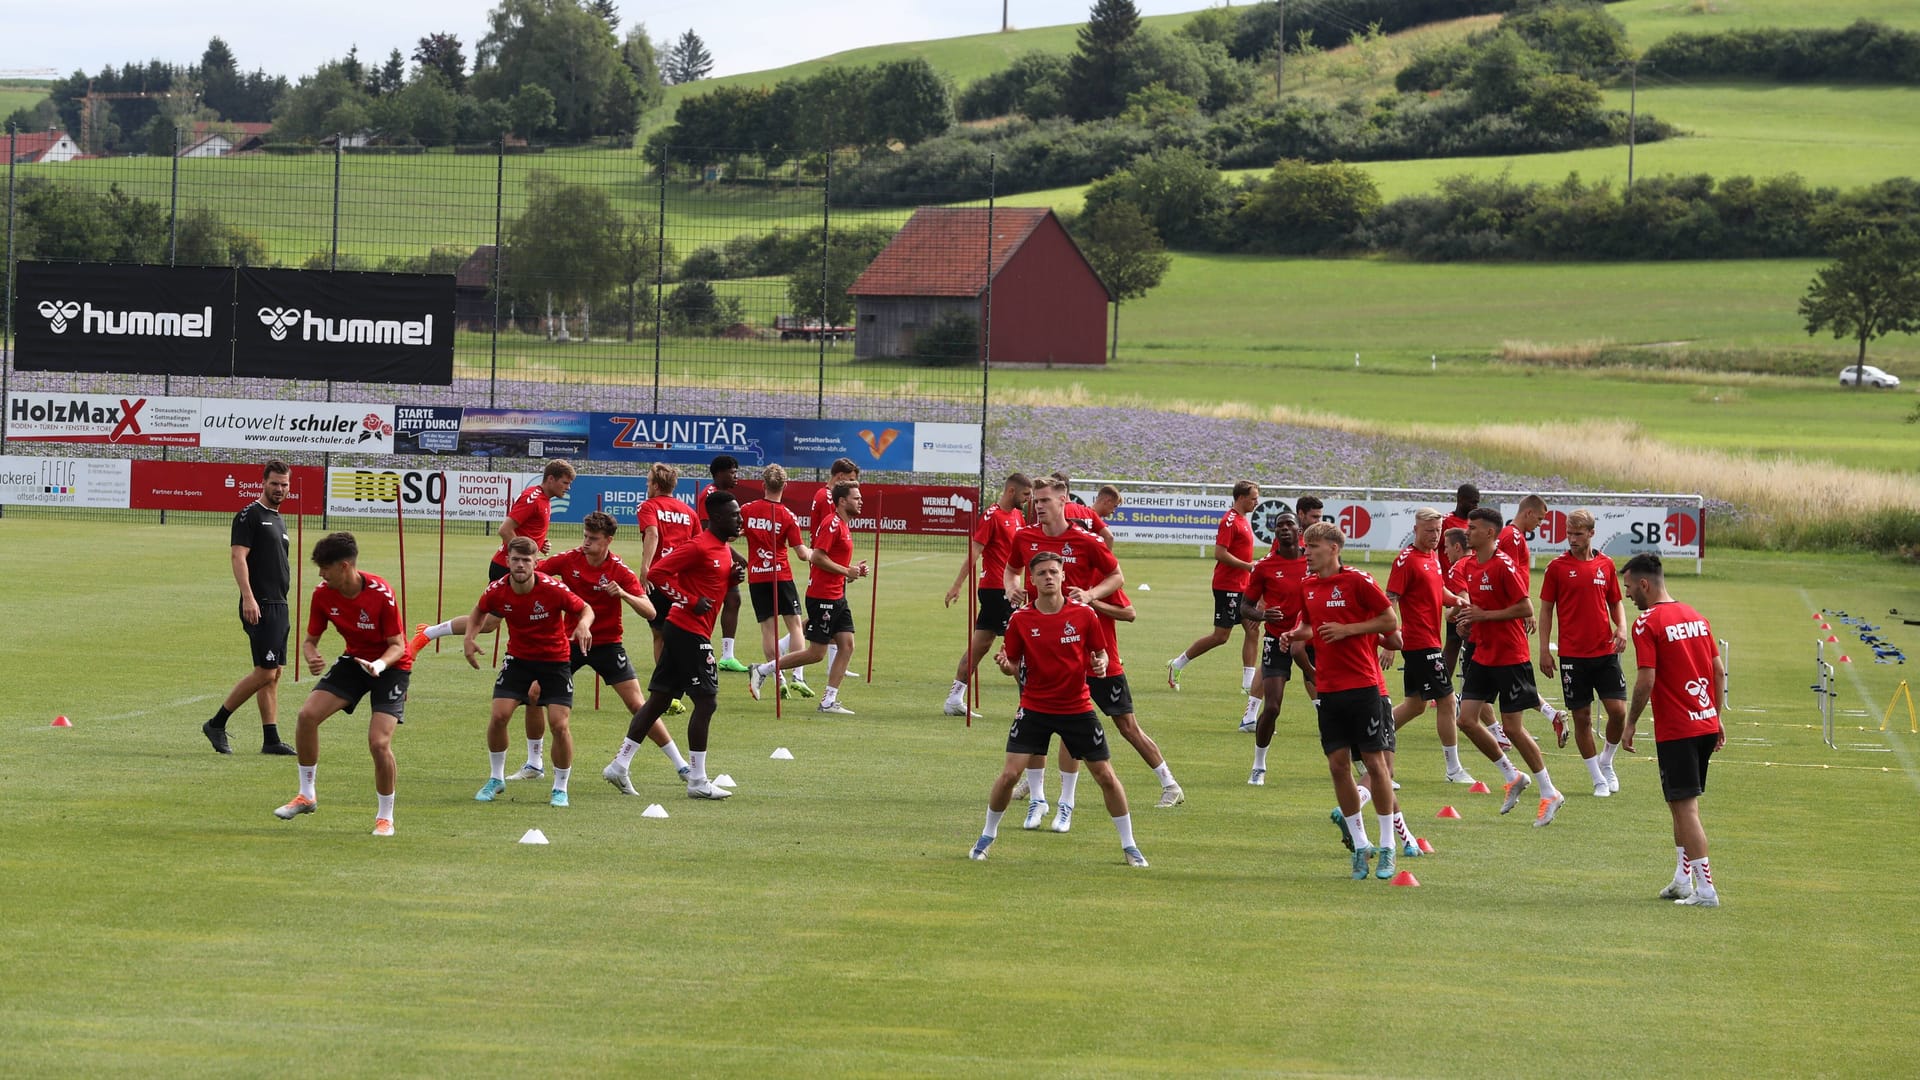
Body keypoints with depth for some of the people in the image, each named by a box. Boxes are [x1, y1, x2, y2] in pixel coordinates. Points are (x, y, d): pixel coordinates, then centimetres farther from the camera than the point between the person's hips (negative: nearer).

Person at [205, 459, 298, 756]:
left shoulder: (278, 520, 20)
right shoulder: (249, 515, -7)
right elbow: (238, 556, -16)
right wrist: (248, 597, -25)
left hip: (278, 606, 9)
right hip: (259, 606, -9)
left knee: (273, 674, 7)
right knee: (265, 672, -12)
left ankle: (271, 740, 7)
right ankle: (216, 724, -2)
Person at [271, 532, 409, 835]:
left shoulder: (381, 594, -26)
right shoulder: (323, 594, -11)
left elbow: (397, 645, -18)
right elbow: (310, 639, -1)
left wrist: (379, 665, -38)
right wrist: (311, 657, -24)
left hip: (390, 665, -5)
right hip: (355, 660, 5)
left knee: (379, 743, -20)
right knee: (307, 714, -13)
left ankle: (385, 817, 3)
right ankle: (307, 795, 6)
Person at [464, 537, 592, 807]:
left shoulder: (553, 588, -23)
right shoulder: (497, 590, -13)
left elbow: (585, 609, -10)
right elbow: (479, 612, 9)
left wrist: (584, 624, -33)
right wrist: (470, 638, -8)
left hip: (555, 660, -3)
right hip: (518, 658, 3)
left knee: (559, 724, -12)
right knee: (498, 716, -10)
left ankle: (560, 788, 8)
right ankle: (496, 779, 12)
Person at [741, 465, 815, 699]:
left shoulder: (747, 510, -2)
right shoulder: (788, 516, -8)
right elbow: (802, 553, -8)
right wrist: (812, 553, 14)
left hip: (756, 576, 2)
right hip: (781, 575, -2)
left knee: (768, 627, 4)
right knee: (795, 625, 5)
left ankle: (779, 678, -2)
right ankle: (797, 676, -5)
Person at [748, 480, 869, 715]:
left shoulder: (843, 526, 16)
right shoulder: (831, 523, -15)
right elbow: (817, 557, -22)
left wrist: (855, 569, 11)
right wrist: (846, 571, -16)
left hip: (837, 597, 10)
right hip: (822, 596, -10)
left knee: (846, 646, 2)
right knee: (816, 653, -5)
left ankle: (829, 701, 5)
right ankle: (761, 671, 6)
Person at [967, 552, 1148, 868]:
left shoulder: (1083, 614, -6)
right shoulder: (1020, 619, -6)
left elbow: (1099, 652, 6)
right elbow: (1016, 665, 2)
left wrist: (1100, 664, -17)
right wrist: (1006, 665, -21)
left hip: (1077, 708, 0)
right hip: (1034, 708, 0)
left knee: (1106, 776, 0)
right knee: (1010, 773, -9)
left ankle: (1129, 846, 13)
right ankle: (987, 837, 12)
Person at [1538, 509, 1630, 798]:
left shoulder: (1606, 565, 7)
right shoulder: (1557, 567, 0)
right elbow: (1546, 609, 3)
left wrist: (1621, 628, -3)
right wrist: (1544, 650, -3)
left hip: (1605, 652, 2)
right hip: (1572, 654, -2)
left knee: (1618, 710, -6)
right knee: (1582, 716, 0)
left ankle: (1606, 762, 20)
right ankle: (1598, 780, 11)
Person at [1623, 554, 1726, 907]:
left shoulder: (1647, 623, -12)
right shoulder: (1695, 616, 11)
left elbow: (1646, 681, -18)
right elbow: (1719, 670, 13)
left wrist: (1631, 723, -7)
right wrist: (1716, 716, 19)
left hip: (1675, 730, -8)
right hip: (1705, 725, 8)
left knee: (1685, 808, -5)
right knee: (1683, 805, 19)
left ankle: (1705, 889, -8)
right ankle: (1682, 880, 23)